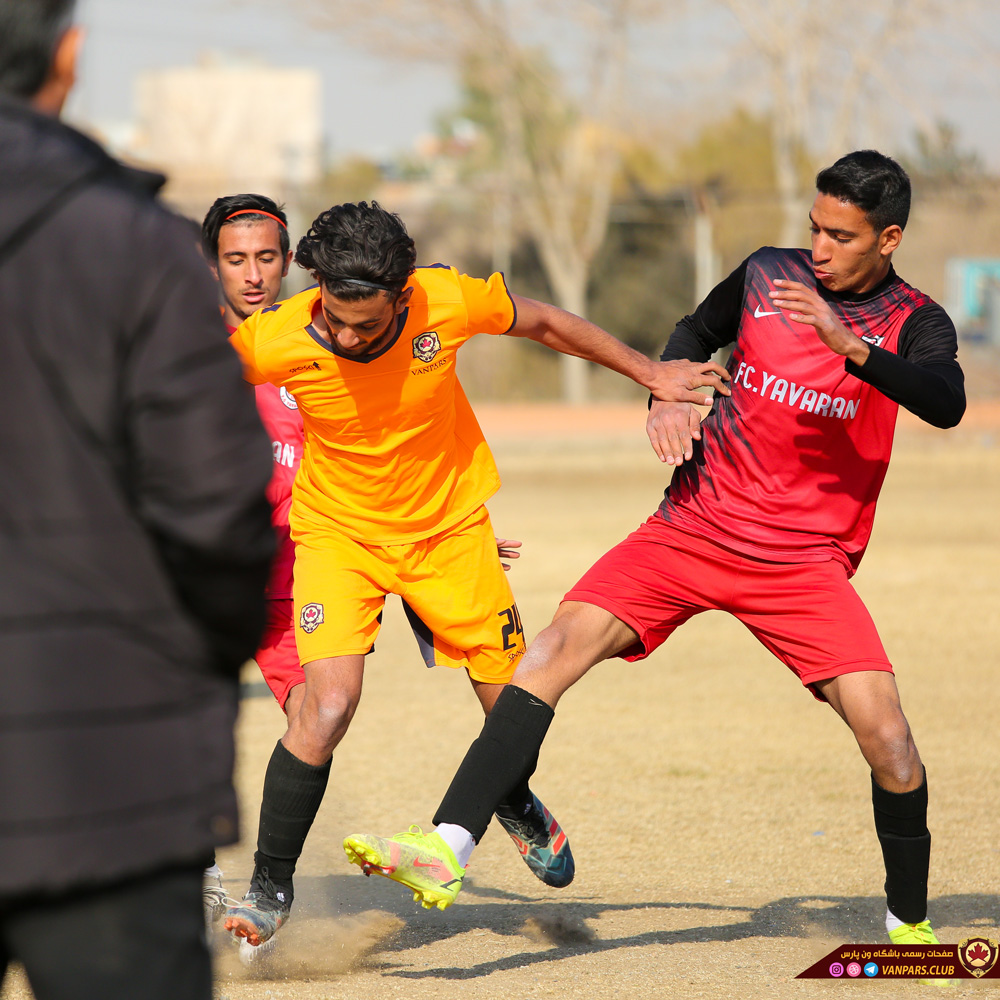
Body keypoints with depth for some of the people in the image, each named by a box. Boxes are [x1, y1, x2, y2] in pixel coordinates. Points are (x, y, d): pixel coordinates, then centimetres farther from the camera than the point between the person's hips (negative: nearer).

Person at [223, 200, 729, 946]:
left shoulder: (446, 302, -24)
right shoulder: (278, 340, -27)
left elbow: (543, 324, -4)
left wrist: (649, 372, 1)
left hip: (449, 526, 2)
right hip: (339, 530, -2)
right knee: (326, 705, -22)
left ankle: (516, 804, 45)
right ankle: (270, 890, -5)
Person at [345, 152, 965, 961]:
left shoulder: (915, 324, -4)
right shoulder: (766, 275, 5)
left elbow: (947, 403, -26)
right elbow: (695, 335, 25)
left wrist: (848, 344, -38)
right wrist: (666, 394, 5)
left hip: (806, 561, -2)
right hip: (693, 528, 2)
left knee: (883, 727, -16)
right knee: (561, 644, -17)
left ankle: (910, 926, 7)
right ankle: (447, 848, -25)